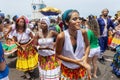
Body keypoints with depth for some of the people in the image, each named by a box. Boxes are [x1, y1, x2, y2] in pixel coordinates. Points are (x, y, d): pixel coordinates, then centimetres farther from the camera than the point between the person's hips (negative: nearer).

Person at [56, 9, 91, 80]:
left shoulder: (83, 32, -17)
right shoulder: (61, 36, -27)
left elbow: (87, 46, 0)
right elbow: (58, 55, -15)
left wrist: (85, 60, -14)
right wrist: (75, 61, -19)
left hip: (81, 68, 3)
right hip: (67, 69, -3)